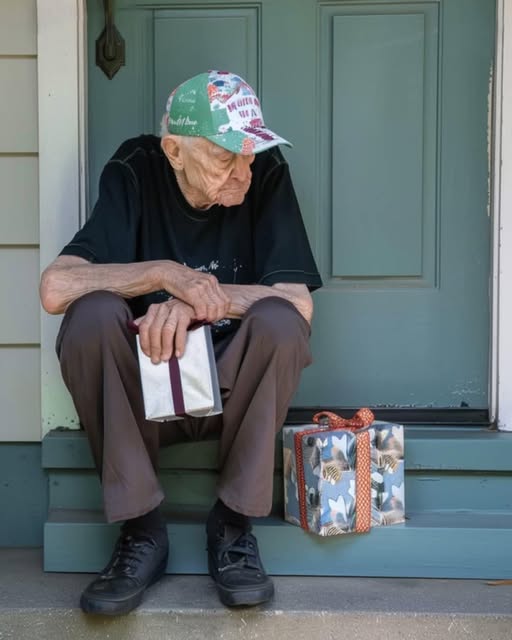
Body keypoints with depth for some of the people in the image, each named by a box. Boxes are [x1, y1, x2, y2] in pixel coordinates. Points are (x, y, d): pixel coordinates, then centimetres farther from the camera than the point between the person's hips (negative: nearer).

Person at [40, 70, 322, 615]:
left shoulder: (267, 174, -9)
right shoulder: (135, 172, -10)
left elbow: (300, 304, -16)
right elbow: (55, 288, -19)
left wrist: (195, 299, -24)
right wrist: (165, 274, -26)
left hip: (234, 390, 0)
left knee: (278, 321, -29)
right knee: (93, 314, -28)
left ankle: (233, 524, -12)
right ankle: (141, 528, -14)